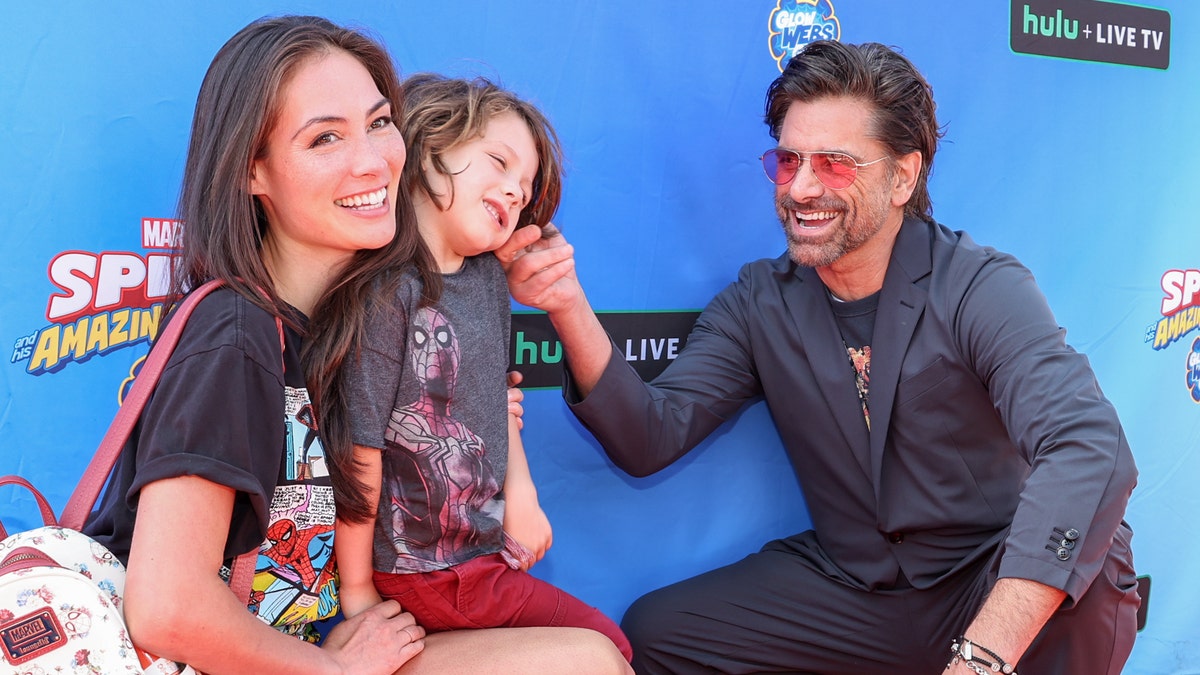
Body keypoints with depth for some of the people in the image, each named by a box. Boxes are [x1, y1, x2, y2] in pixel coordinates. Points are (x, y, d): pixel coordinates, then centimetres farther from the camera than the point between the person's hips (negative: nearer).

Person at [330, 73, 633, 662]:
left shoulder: (489, 276, 5)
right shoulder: (385, 292, -20)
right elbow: (360, 451, -20)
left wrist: (520, 490, 9)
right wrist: (356, 592, -16)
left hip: (489, 553, 7)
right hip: (415, 573, -7)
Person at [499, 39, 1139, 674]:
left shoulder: (982, 289, -15)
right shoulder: (759, 304, 1)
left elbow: (1090, 449, -32)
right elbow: (652, 439, -8)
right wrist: (570, 308, -26)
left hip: (998, 585, -4)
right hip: (852, 589, 4)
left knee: (1087, 578, -35)